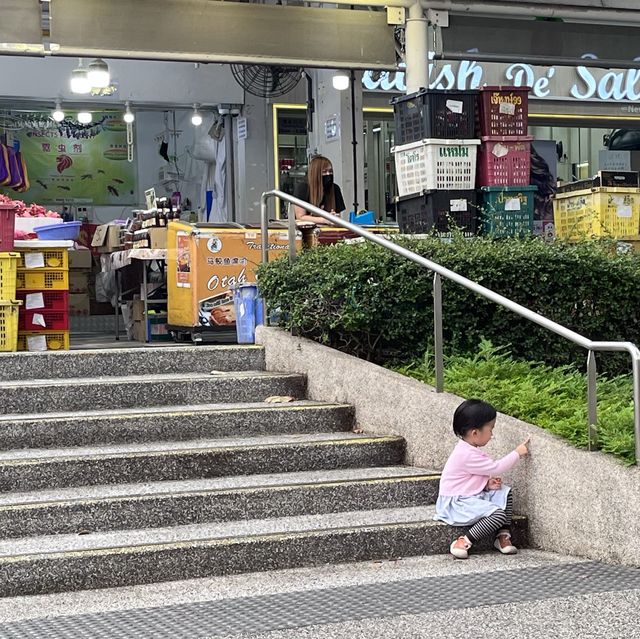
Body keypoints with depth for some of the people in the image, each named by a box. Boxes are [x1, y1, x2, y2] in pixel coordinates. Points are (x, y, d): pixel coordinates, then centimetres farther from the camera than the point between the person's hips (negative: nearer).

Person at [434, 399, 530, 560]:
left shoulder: (469, 450, 9)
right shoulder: (468, 455, -24)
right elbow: (496, 468, -17)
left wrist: (488, 484, -1)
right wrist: (517, 453, -6)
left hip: (472, 496, 11)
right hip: (457, 503, -11)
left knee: (505, 493, 9)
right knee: (498, 515, -24)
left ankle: (503, 536, 4)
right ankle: (463, 543, -20)